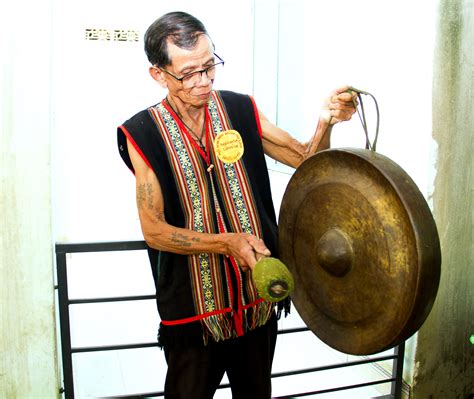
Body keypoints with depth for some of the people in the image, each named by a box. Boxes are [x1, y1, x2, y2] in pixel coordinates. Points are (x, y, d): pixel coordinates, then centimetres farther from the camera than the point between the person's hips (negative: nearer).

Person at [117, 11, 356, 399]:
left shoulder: (240, 109, -3)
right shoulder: (143, 133, -11)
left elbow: (306, 158, 2)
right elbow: (154, 231, -13)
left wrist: (326, 122, -18)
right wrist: (227, 242, -25)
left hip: (258, 298, 3)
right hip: (192, 309, -3)